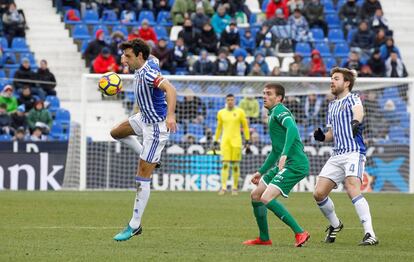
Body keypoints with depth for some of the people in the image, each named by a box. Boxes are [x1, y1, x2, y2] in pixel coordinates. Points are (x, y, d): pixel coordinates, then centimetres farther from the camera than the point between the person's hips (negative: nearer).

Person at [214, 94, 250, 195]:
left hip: (236, 141, -1)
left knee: (235, 165, 0)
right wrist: (216, 141, 15)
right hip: (225, 141, 1)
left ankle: (235, 188, 9)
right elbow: (219, 128, 17)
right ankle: (223, 187, -11)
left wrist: (247, 140, 0)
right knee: (225, 164, -8)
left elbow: (245, 126, 5)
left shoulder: (240, 112, 2)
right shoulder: (221, 113, 8)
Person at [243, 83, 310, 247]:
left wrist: (284, 154, -38)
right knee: (255, 195, 14)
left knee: (266, 199, -20)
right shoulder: (273, 115, 24)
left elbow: (292, 128, -28)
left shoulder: (280, 111, -7)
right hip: (285, 165, 10)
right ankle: (264, 238, 24)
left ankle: (300, 233, -17)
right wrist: (261, 172, 33)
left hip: (295, 164, -10)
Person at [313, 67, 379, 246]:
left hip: (354, 152, -8)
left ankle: (370, 235, -29)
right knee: (319, 194, 1)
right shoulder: (332, 106, 22)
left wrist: (356, 121, -52)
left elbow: (358, 110, -28)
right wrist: (322, 137, 5)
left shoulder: (352, 99, -3)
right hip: (337, 155, 8)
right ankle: (335, 225, 27)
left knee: (352, 189, -27)